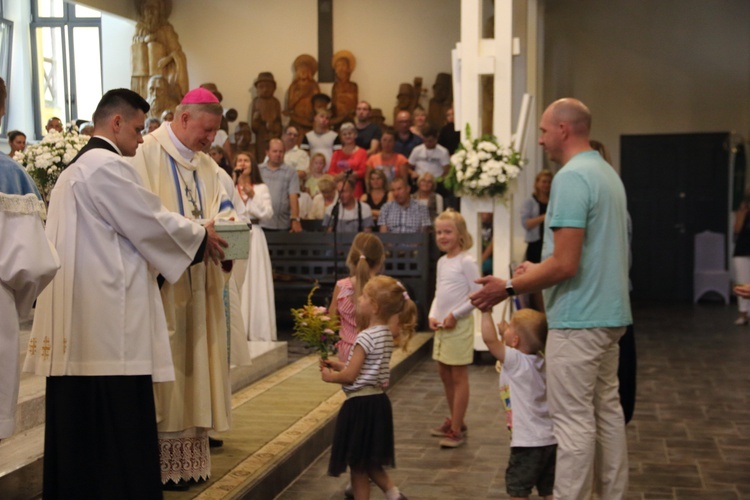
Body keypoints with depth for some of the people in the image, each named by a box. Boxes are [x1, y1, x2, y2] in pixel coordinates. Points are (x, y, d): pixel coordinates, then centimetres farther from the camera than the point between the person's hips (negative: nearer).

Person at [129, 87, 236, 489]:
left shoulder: (206, 165, 18)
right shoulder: (146, 155, -7)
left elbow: (222, 209, 15)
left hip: (198, 282, 8)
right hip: (162, 282, -8)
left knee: (195, 362, 8)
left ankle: (190, 454, 16)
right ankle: (163, 463, 3)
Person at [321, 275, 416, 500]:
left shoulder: (366, 337, -20)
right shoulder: (386, 335, 8)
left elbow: (349, 376, -18)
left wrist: (330, 376, 0)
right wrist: (339, 365, 14)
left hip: (361, 404, -9)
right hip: (378, 400, 9)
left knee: (357, 464, 5)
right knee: (369, 462, 22)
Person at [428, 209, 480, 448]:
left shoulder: (467, 261, -12)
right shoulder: (442, 262, 12)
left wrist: (455, 315, -15)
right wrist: (433, 315, 3)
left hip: (459, 325, -8)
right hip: (441, 325, 8)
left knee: (458, 376, -2)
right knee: (444, 373, 14)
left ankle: (456, 430, 3)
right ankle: (454, 421, 28)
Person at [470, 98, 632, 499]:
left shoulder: (571, 177, -17)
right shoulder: (608, 173, 13)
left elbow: (565, 264, -22)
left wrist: (510, 288, -13)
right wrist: (538, 270, 19)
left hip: (578, 318, -10)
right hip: (609, 313, 10)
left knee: (574, 419, -3)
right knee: (607, 410, 15)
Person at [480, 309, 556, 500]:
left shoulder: (515, 360, -15)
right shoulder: (539, 361, 8)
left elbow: (489, 339, -21)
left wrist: (486, 312, -13)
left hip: (528, 442, -8)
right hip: (551, 439, 8)